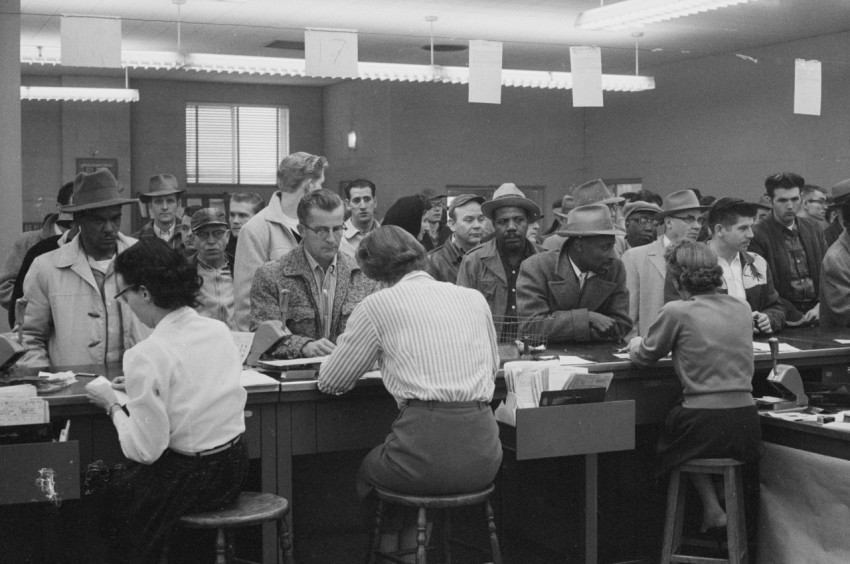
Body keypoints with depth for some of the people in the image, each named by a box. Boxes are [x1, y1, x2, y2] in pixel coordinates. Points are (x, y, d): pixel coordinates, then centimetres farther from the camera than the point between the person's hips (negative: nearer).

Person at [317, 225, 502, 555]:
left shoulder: (377, 306, 2)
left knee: (367, 474, 28)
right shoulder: (475, 299, 14)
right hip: (483, 460, 5)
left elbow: (330, 382, 9)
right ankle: (414, 547, 39)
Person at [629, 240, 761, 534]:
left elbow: (644, 356, 6)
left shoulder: (677, 312, -8)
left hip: (704, 426, -5)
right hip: (746, 424, 5)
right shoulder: (742, 309, 8)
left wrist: (636, 344, 28)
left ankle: (712, 508, 18)